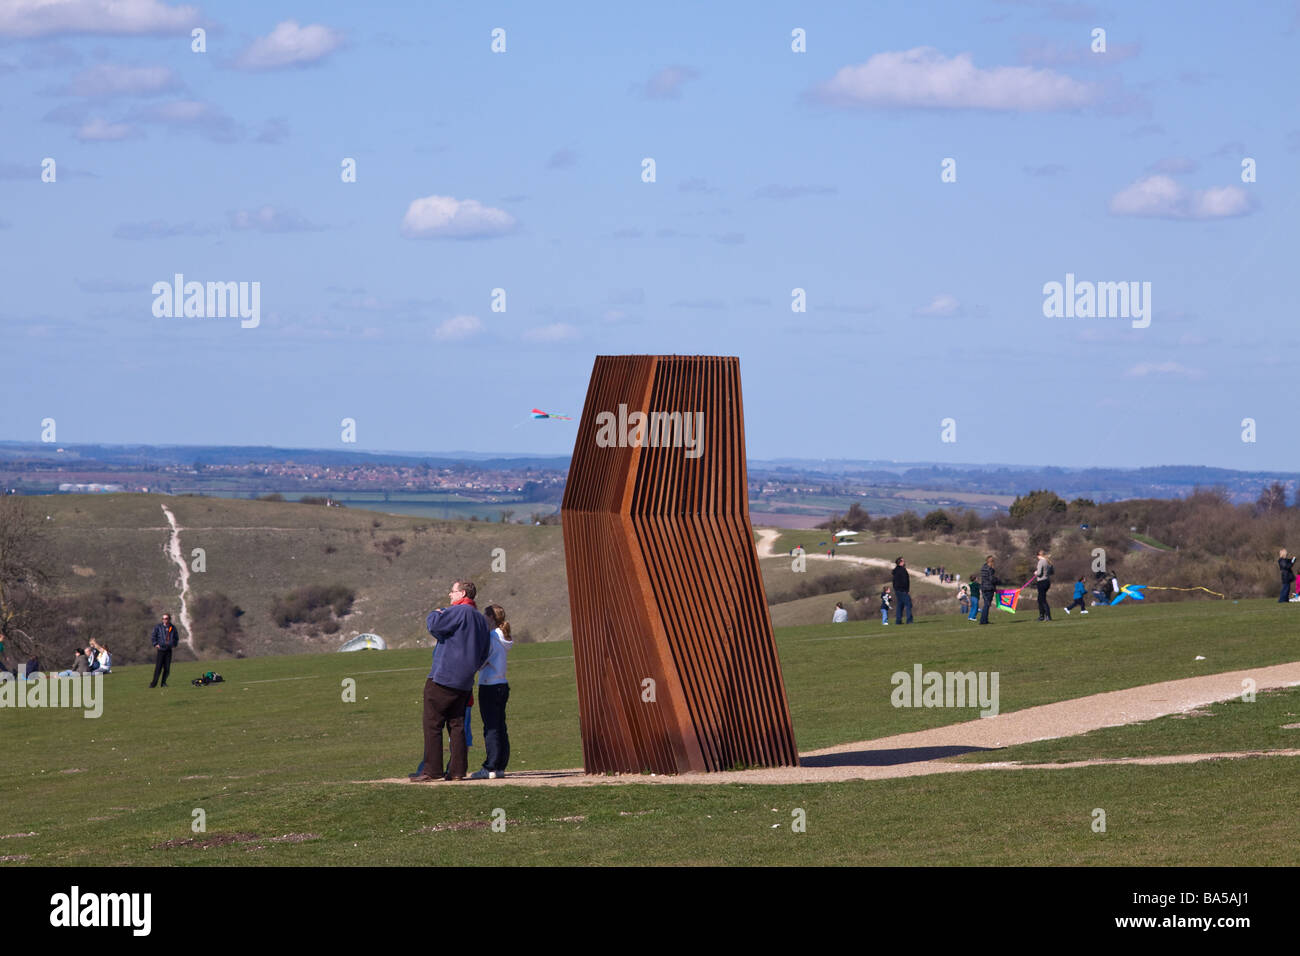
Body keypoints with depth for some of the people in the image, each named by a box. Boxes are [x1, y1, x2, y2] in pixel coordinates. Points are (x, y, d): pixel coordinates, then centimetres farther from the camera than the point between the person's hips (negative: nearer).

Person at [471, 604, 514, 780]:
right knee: (500, 727, 10)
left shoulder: (491, 638, -13)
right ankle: (500, 767, 11)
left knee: (491, 728, -7)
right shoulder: (503, 639, 13)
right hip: (502, 686, 9)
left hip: (490, 687, -9)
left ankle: (491, 767, -8)